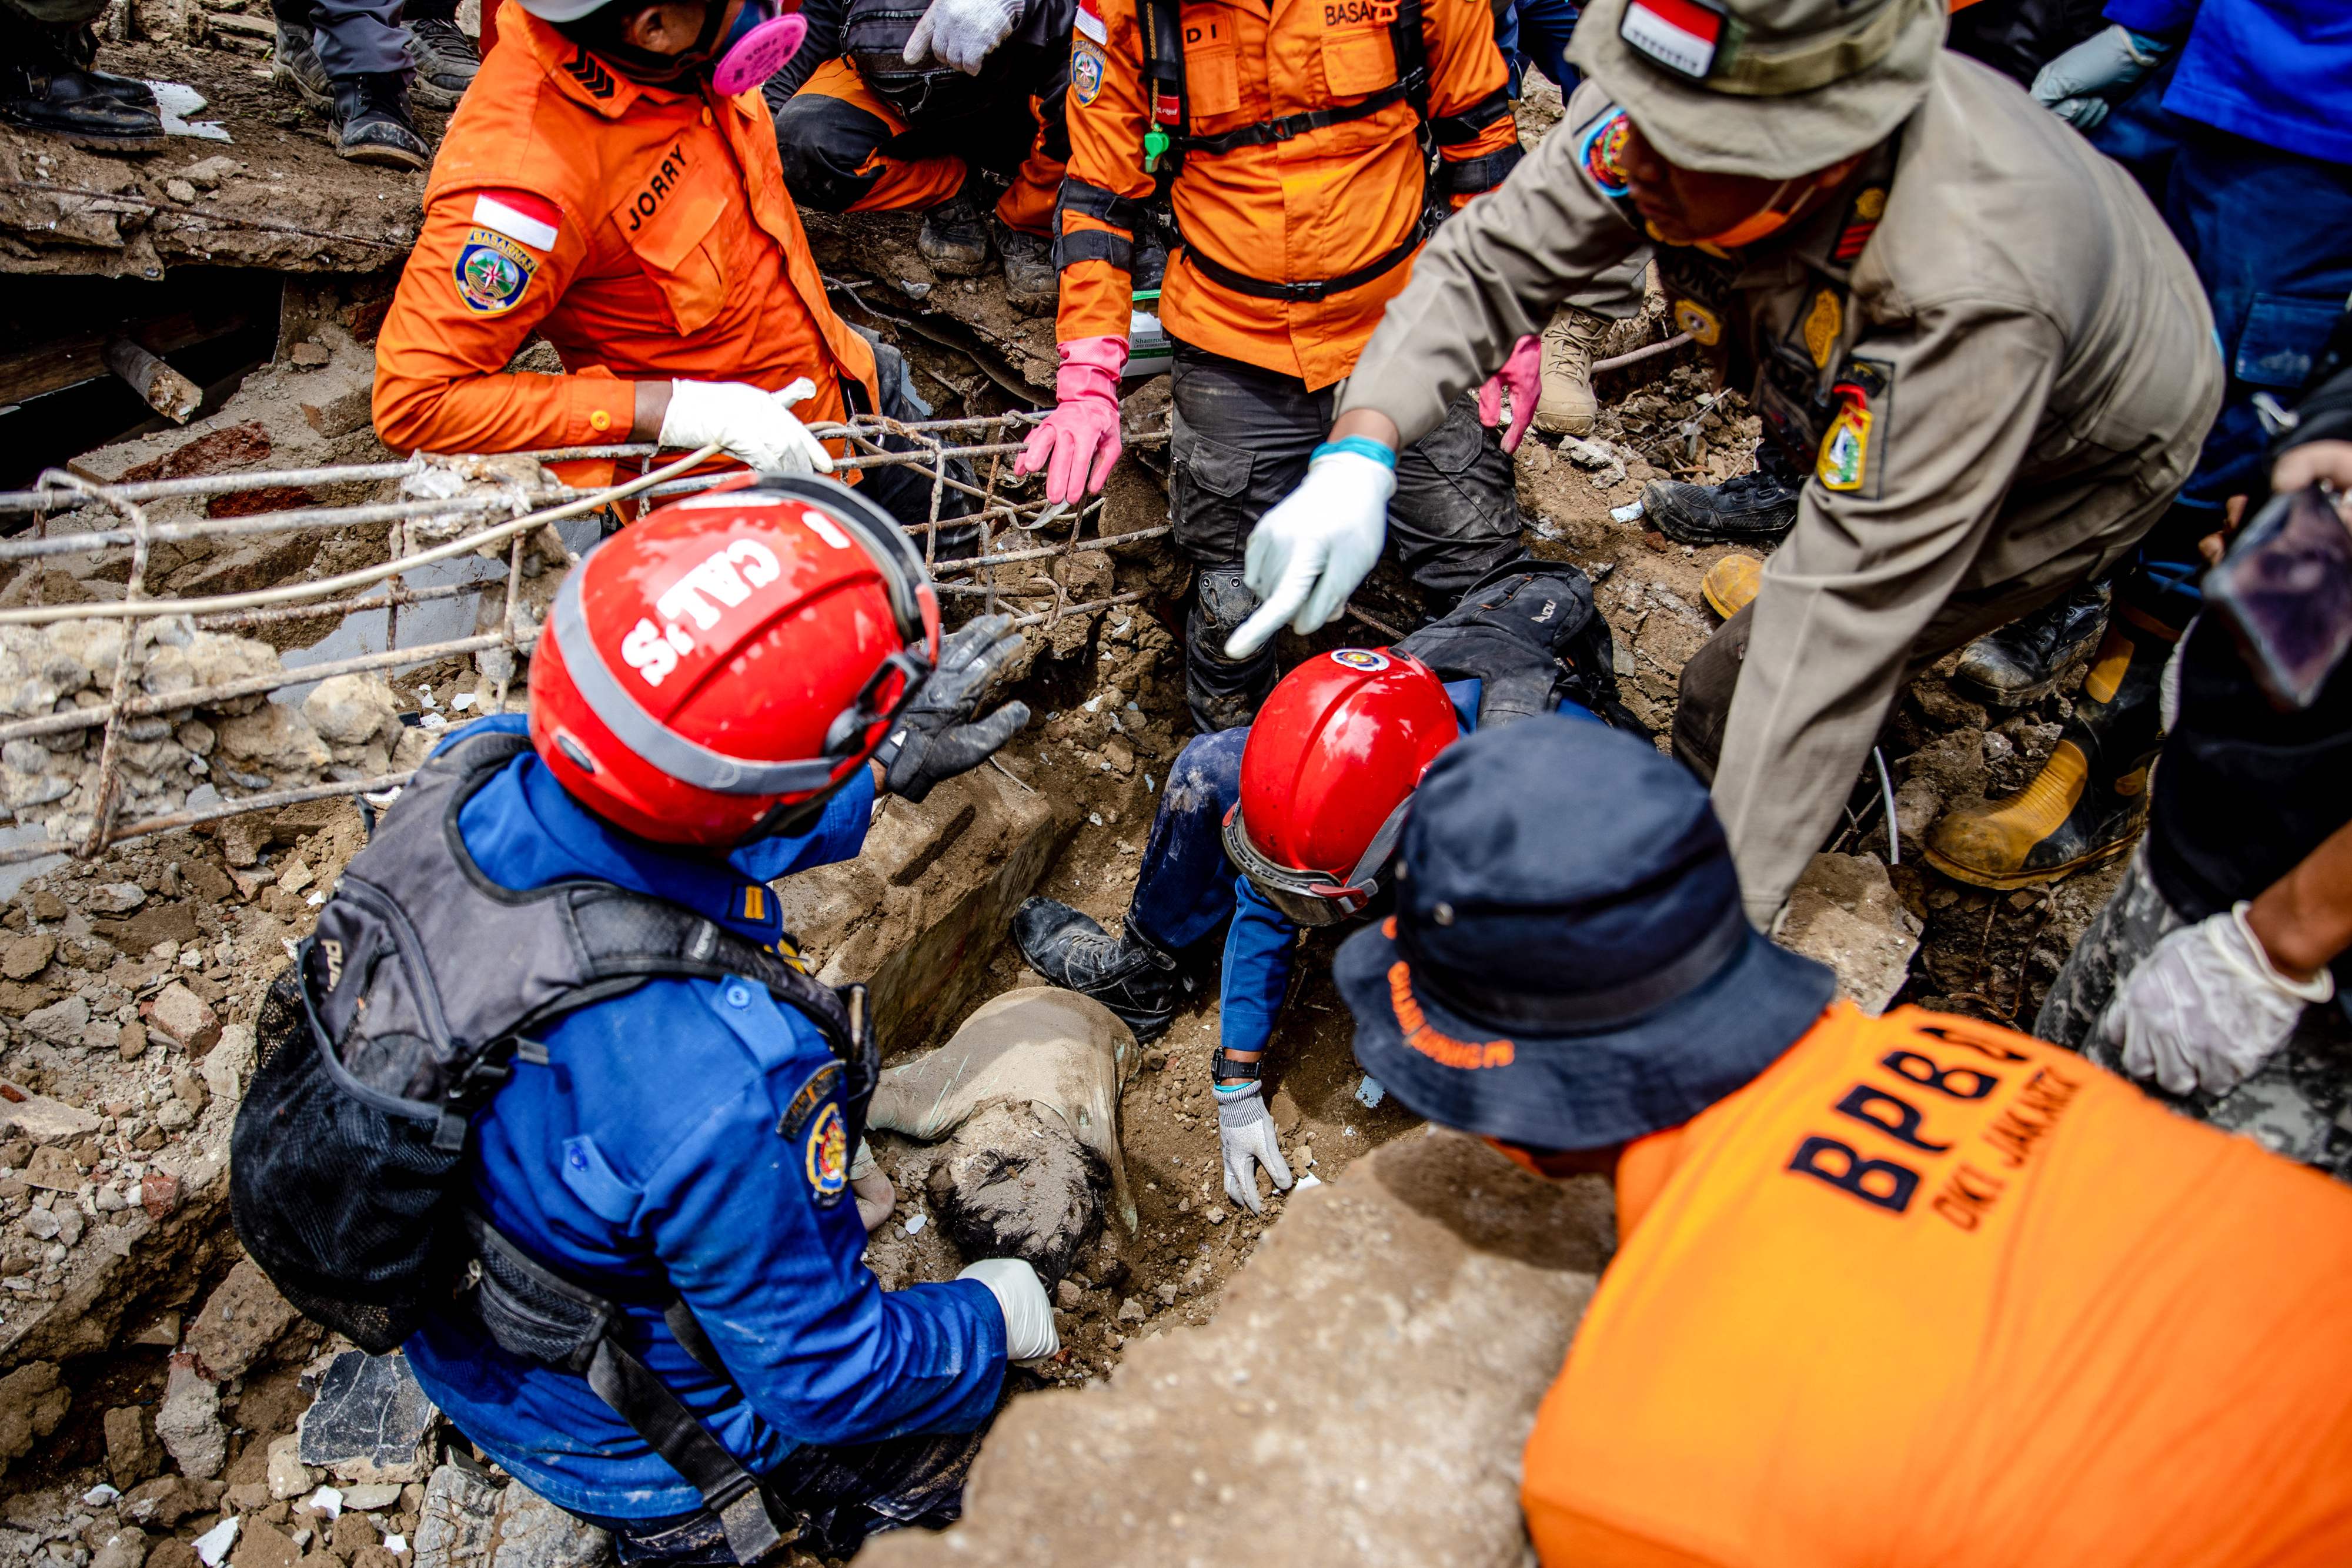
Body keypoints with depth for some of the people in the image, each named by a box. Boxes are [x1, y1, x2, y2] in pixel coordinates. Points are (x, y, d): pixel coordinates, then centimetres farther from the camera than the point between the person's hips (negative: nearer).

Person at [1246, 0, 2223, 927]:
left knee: (1738, 691, -11)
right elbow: (1491, 259, -22)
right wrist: (1359, 450, -40)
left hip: (2083, 458, -6)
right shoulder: (1674, 110, -31)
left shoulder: (1964, 298, -48)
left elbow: (1840, 629, -47)